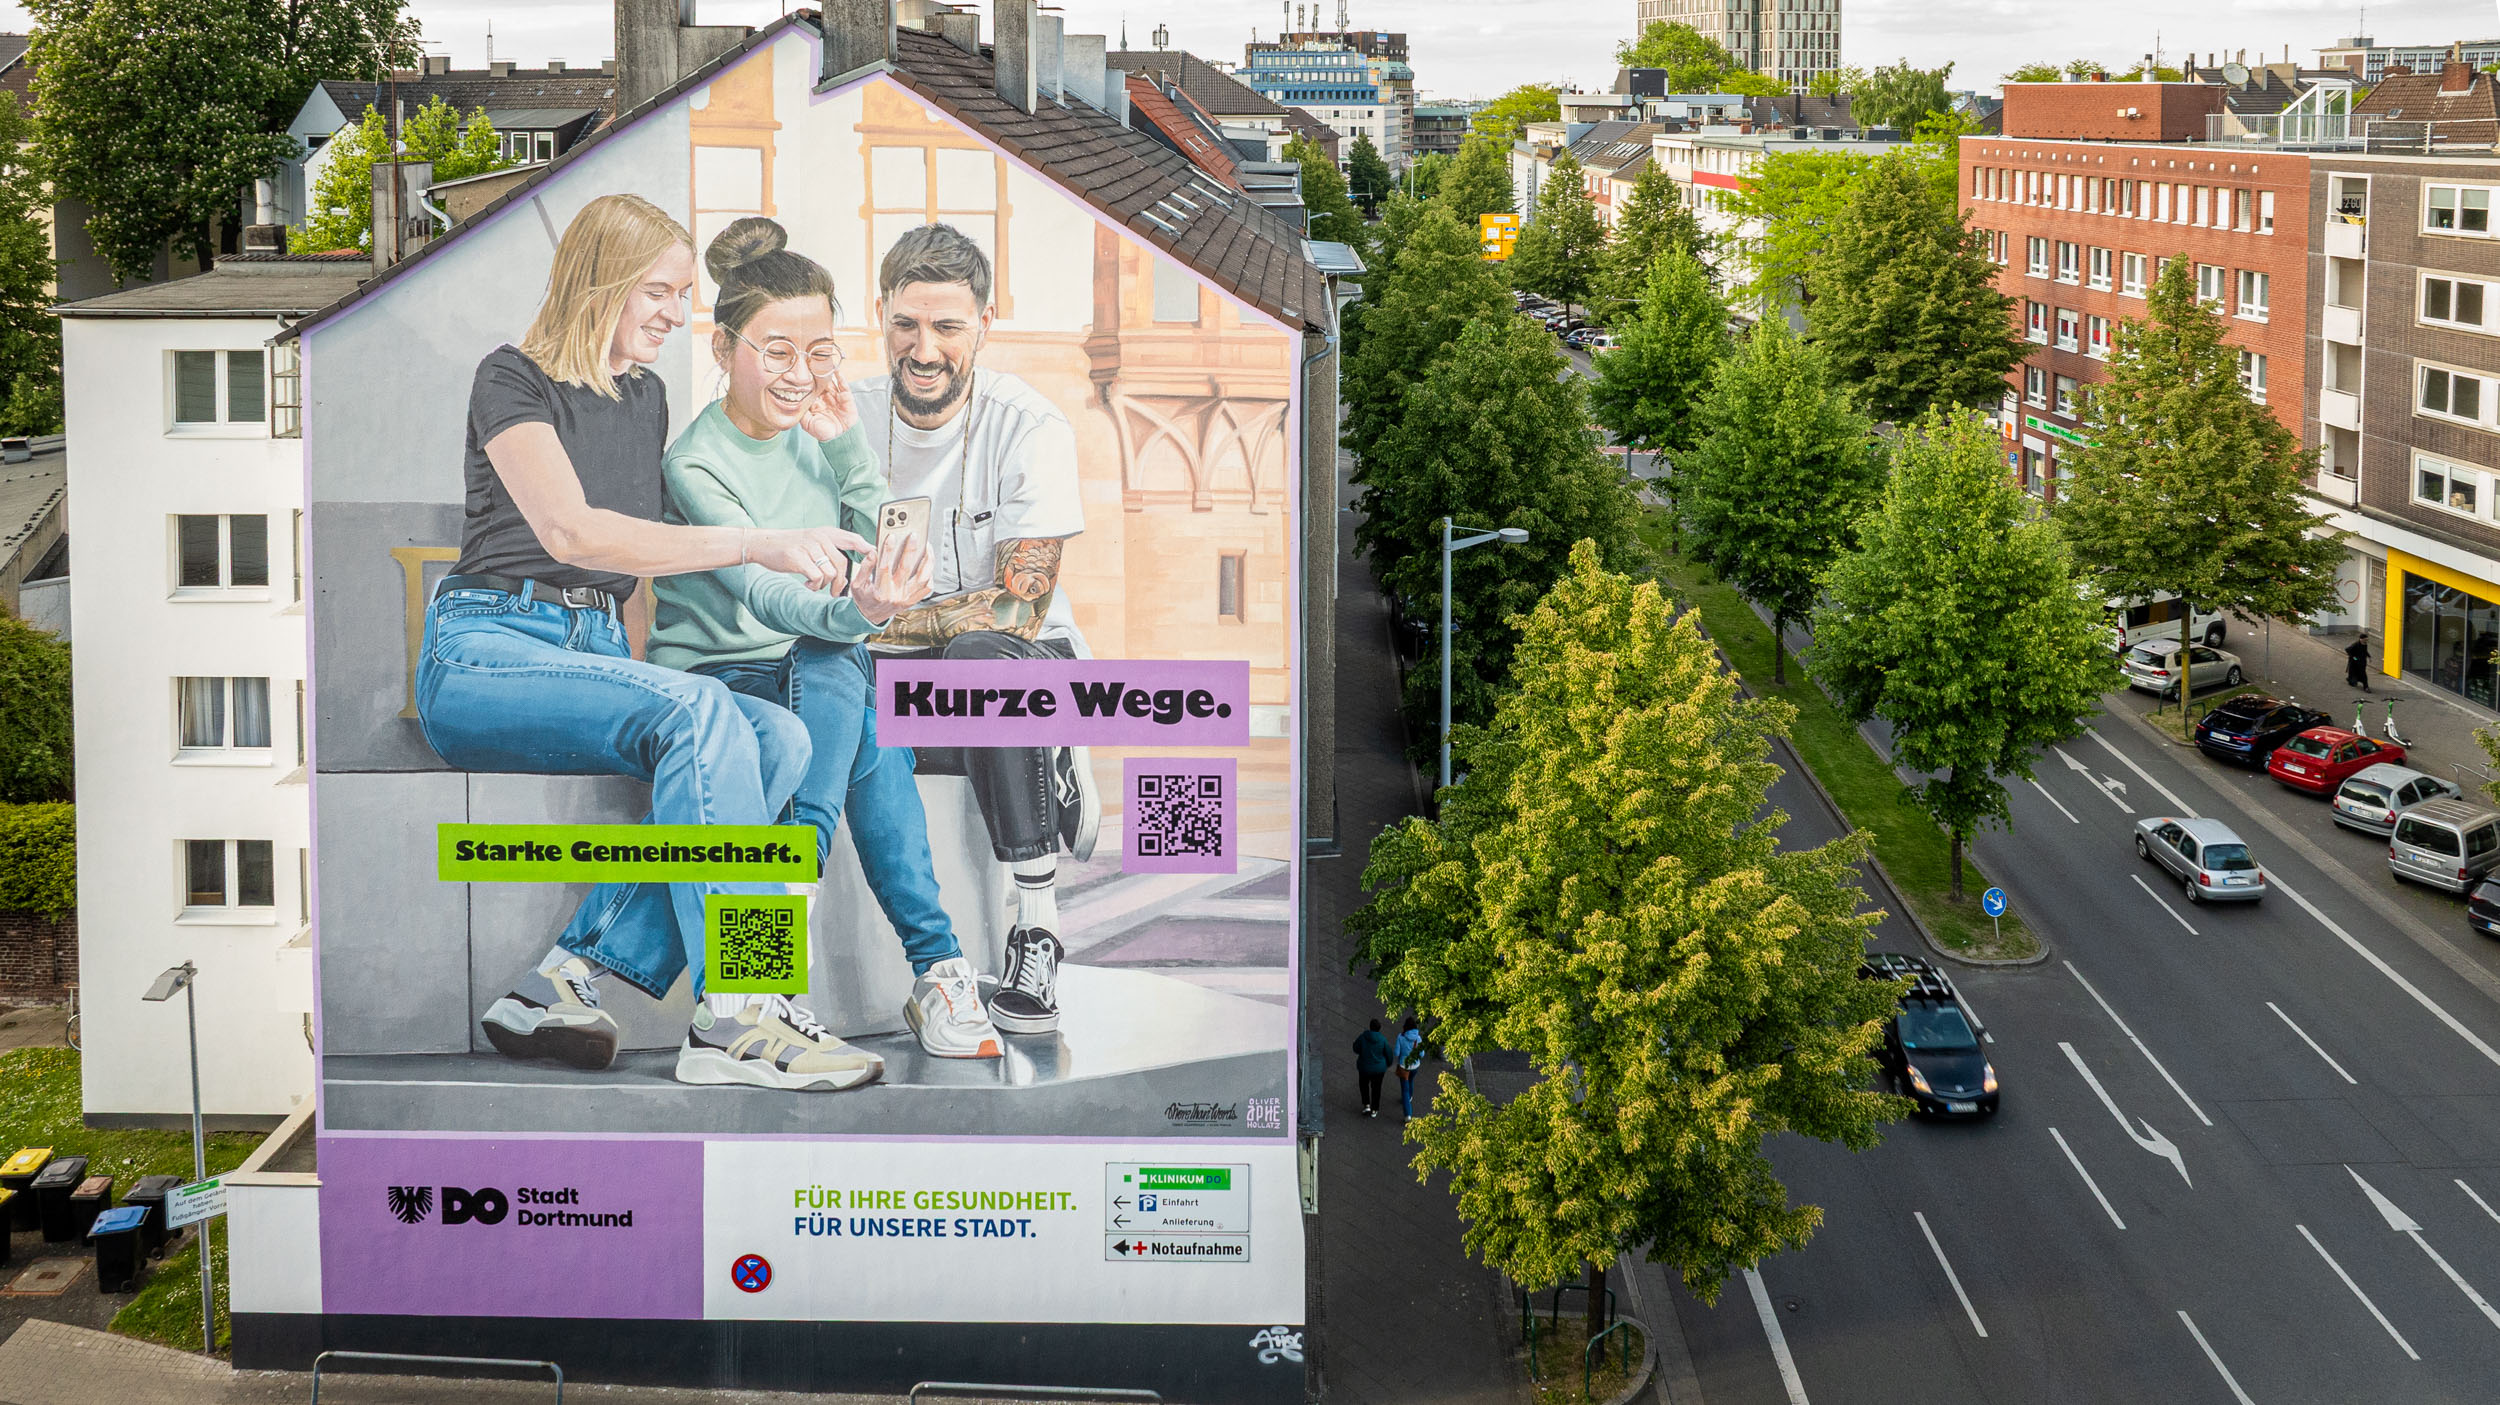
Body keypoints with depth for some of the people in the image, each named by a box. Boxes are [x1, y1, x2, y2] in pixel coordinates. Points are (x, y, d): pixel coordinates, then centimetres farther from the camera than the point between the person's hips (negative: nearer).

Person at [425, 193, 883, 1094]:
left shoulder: (646, 397, 21)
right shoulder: (513, 379, -2)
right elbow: (569, 530, -19)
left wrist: (640, 672, 8)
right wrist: (753, 545, -26)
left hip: (598, 654, 7)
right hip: (483, 654, -7)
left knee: (778, 740, -22)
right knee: (696, 711, -34)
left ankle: (571, 979, -28)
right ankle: (734, 1019, -38)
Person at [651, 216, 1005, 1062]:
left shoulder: (818, 434, 7)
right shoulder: (697, 463, -13)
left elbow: (883, 559, 1)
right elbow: (759, 589, -29)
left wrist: (848, 448, -11)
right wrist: (855, 612, -51)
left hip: (818, 670, 5)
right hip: (712, 680, -5)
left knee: (836, 678, -32)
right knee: (866, 734, -33)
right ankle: (936, 966, -34)